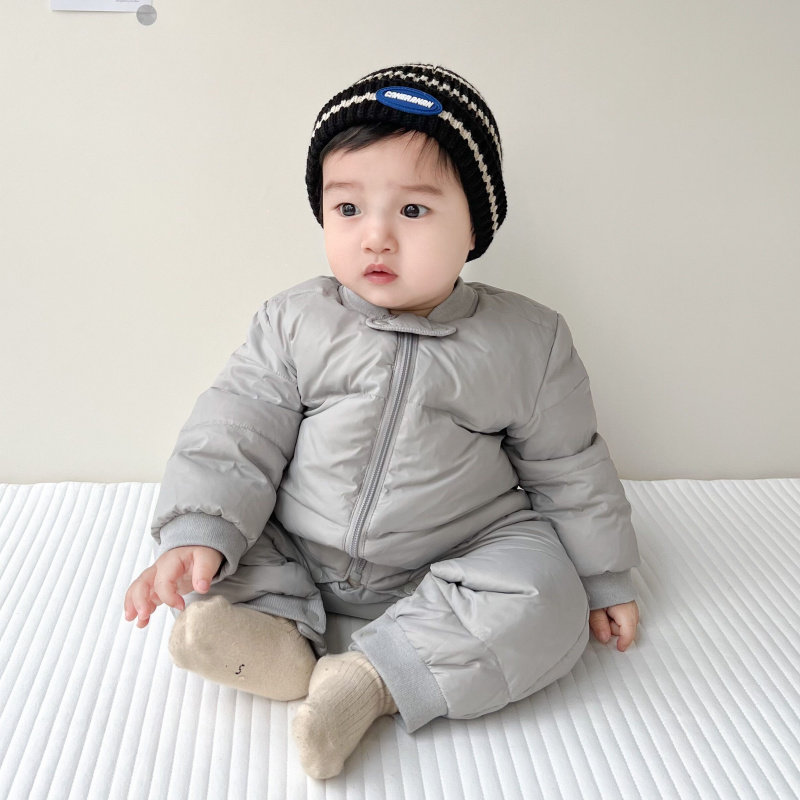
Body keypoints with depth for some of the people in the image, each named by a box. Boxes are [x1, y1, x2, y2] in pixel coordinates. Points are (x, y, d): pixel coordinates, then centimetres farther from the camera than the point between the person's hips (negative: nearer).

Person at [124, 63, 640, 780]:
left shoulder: (528, 341, -8)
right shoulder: (293, 324, -7)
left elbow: (567, 467, 1)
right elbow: (236, 434, -6)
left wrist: (604, 579, 7)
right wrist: (198, 534, -21)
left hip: (453, 561, -1)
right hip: (296, 553, 2)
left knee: (545, 601, -24)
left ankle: (371, 677, -24)